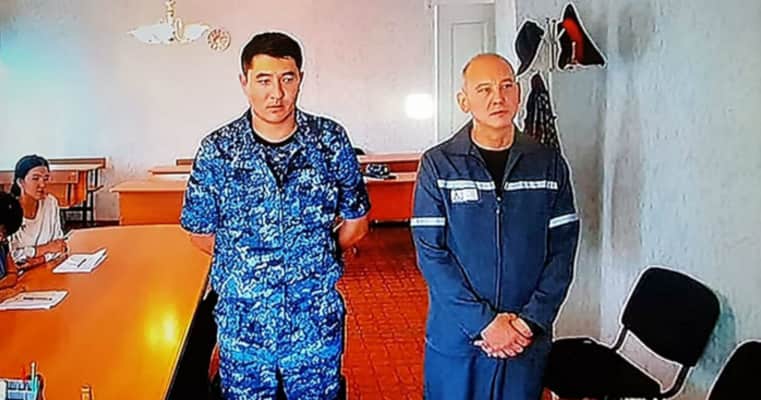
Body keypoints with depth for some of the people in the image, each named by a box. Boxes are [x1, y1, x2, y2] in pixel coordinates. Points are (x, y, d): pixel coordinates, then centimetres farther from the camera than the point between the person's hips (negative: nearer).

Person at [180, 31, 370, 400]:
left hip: (317, 323, 1)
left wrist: (314, 262, 6)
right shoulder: (217, 150, -8)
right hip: (242, 324, 0)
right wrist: (246, 266, 4)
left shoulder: (331, 141, -6)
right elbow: (201, 234, 3)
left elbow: (356, 224, 4)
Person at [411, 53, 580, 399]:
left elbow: (562, 250, 0)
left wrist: (532, 320, -10)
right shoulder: (438, 165, -6)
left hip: (528, 341, 2)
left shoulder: (549, 165, 0)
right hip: (455, 338, -1)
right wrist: (484, 321, -15)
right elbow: (431, 254, -10)